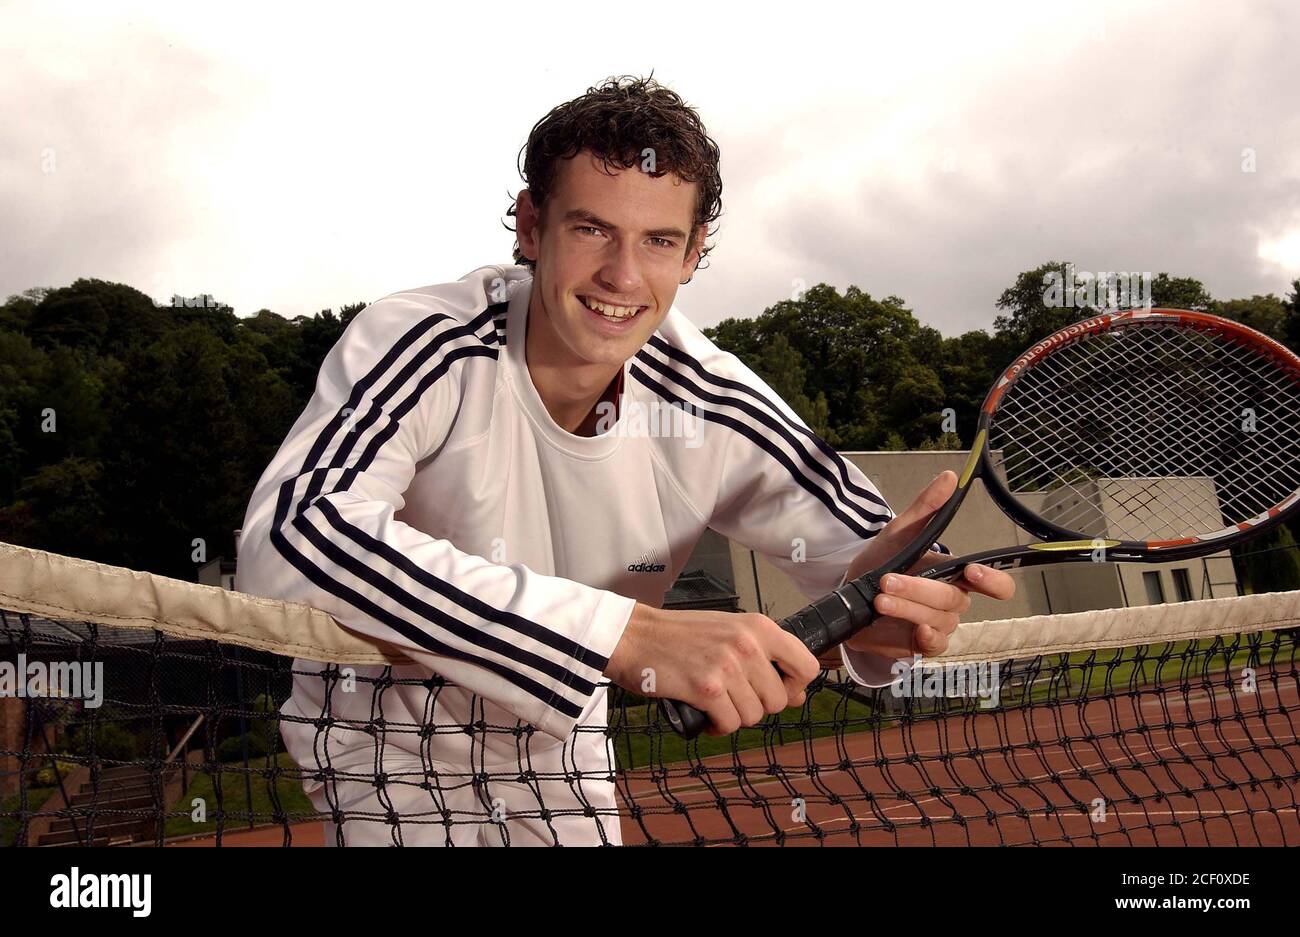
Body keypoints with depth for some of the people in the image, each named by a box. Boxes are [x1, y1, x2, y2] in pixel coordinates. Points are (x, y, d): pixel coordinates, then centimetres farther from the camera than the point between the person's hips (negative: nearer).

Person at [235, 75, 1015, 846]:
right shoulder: (426, 346, -30)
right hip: (391, 738, -3)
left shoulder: (711, 411, -18)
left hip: (562, 743, 4)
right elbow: (295, 535, -46)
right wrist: (627, 632, -53)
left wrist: (870, 596, -35)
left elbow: (864, 540, -8)